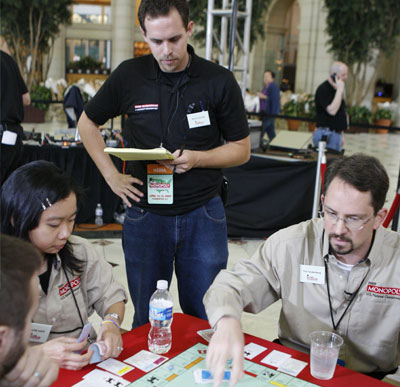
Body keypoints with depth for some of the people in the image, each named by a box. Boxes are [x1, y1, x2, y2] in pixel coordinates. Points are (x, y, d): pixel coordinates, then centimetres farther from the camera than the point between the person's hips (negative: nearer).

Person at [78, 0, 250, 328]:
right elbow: (88, 123, 13)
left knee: (205, 319, 10)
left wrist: (197, 158, -15)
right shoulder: (129, 76, -2)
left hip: (202, 215, 0)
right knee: (146, 322, 14)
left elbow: (242, 149, 3)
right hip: (145, 213, 1)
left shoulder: (220, 82, -5)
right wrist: (111, 175, 3)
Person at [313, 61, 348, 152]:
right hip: (326, 134, -9)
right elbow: (332, 110, -23)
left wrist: (341, 135, 20)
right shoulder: (323, 89, -12)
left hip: (337, 134, 9)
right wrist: (340, 90, -19)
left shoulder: (337, 90, 15)